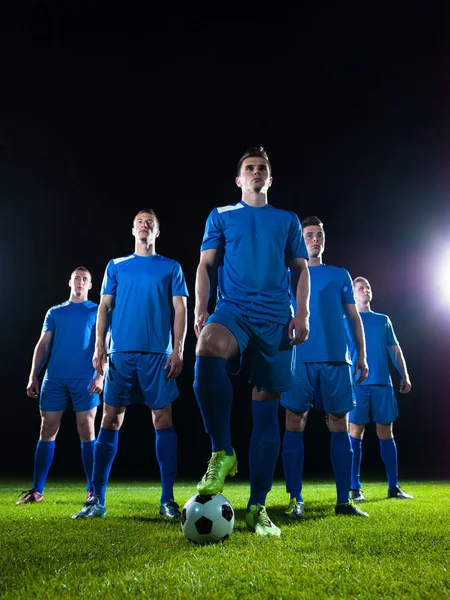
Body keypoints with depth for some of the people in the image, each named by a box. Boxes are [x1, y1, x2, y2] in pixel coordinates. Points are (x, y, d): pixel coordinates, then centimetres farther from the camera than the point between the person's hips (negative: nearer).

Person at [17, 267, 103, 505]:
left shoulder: (97, 311, 8)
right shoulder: (55, 312, 16)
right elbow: (42, 345, 12)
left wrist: (100, 375, -12)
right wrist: (33, 377, 3)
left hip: (84, 379, -3)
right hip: (54, 378, 3)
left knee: (87, 431, -3)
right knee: (47, 430, 2)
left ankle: (92, 490, 4)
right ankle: (36, 490, 6)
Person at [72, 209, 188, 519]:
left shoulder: (171, 267, 11)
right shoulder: (116, 266, 16)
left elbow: (180, 309, 5)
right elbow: (105, 306, 12)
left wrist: (178, 350, -6)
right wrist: (100, 346, 1)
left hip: (158, 353, -1)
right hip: (120, 352, 2)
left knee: (163, 421, -3)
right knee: (110, 421, 0)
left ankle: (168, 499, 3)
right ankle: (97, 500, 5)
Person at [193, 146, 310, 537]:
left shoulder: (287, 220, 19)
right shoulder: (221, 216, 17)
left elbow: (301, 269, 15)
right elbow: (206, 264, 11)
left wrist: (302, 313, 1)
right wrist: (200, 307, -3)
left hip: (276, 317, 2)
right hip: (234, 309, -1)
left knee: (266, 406, -3)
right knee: (207, 349, -37)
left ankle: (257, 508, 4)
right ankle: (222, 453, -22)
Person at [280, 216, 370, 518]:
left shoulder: (340, 275, 17)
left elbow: (354, 317, 14)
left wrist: (362, 355, 5)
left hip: (337, 359, 2)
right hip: (299, 359, -1)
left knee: (340, 426, 2)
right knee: (295, 425, -4)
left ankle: (344, 500, 8)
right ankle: (295, 499, 3)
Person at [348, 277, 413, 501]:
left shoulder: (383, 320, 17)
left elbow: (395, 349, 15)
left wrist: (405, 376, 5)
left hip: (383, 383, 3)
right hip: (358, 384, -3)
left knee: (386, 433, 4)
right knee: (355, 434, -3)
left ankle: (393, 486, 9)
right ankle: (355, 487, 2)